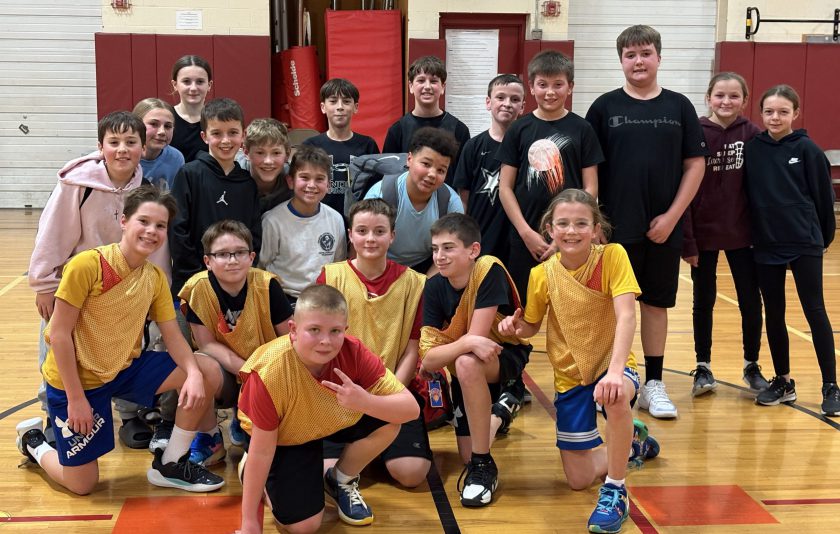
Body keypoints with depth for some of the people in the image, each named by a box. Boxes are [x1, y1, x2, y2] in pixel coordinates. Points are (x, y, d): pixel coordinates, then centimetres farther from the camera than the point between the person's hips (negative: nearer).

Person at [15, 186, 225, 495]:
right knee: (82, 484, -2)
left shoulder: (156, 278, -3)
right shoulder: (87, 264, -22)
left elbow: (172, 336, -3)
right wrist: (76, 398, -19)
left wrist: (193, 373, -24)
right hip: (77, 378, -5)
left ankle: (169, 465, 3)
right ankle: (34, 441, 30)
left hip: (125, 368, 6)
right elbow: (59, 333, -19)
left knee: (206, 372, -12)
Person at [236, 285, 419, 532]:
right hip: (283, 438, -3)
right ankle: (249, 470, 15)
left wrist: (365, 401, -47)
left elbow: (411, 409, -27)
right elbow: (262, 450, -26)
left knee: (388, 420, -22)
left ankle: (341, 481, 8)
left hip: (335, 420, 4)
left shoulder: (352, 352, -28)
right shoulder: (269, 373, -36)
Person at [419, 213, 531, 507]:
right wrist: (468, 342, -38)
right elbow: (428, 359, -22)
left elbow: (477, 335, -28)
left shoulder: (489, 270, -26)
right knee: (467, 455, 5)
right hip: (468, 371, 5)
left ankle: (484, 465, -23)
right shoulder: (434, 287, -14)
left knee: (466, 364, -39)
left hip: (505, 354, -5)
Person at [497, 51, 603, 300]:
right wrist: (526, 232, -6)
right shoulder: (519, 130, 4)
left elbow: (590, 188, 1)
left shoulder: (582, 130, 3)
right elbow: (505, 187, 3)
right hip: (525, 240, 1)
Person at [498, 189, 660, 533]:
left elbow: (626, 316, -27)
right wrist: (515, 326, -17)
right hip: (570, 375, 3)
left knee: (615, 397, -42)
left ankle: (615, 491, -19)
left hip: (611, 365, -3)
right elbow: (532, 325, 7)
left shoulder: (612, 256, -17)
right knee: (578, 479, 3)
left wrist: (616, 371, -40)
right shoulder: (542, 275, -9)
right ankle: (629, 441, 35)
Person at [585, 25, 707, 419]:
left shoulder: (678, 107, 3)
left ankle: (653, 383, 20)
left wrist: (672, 215, -6)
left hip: (663, 228, 1)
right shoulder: (605, 107, 1)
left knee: (656, 303, 9)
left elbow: (695, 164, 2)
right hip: (615, 226, -1)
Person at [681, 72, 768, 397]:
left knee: (751, 301, 8)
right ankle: (703, 367, 23)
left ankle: (751, 365, 25)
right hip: (703, 233, -1)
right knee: (703, 301, 10)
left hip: (741, 233, 2)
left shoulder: (752, 135, -3)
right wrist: (687, 240, -11)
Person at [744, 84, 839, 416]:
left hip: (805, 245, -3)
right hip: (766, 245, 3)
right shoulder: (752, 149, 2)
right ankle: (783, 382, 22)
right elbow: (746, 194, 7)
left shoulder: (807, 149, -4)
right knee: (773, 314, 9)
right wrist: (750, 234, 6)